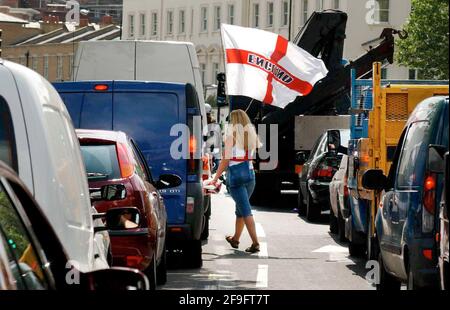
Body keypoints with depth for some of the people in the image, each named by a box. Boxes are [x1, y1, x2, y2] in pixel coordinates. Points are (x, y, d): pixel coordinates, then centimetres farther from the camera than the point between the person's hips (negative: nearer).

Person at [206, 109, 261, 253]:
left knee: (245, 210, -8)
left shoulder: (232, 134, -5)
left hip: (235, 173, -6)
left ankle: (255, 243, -17)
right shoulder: (252, 134, 10)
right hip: (250, 172, 6)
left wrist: (216, 178, -5)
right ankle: (235, 239, 32)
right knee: (241, 208, 20)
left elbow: (226, 159, -9)